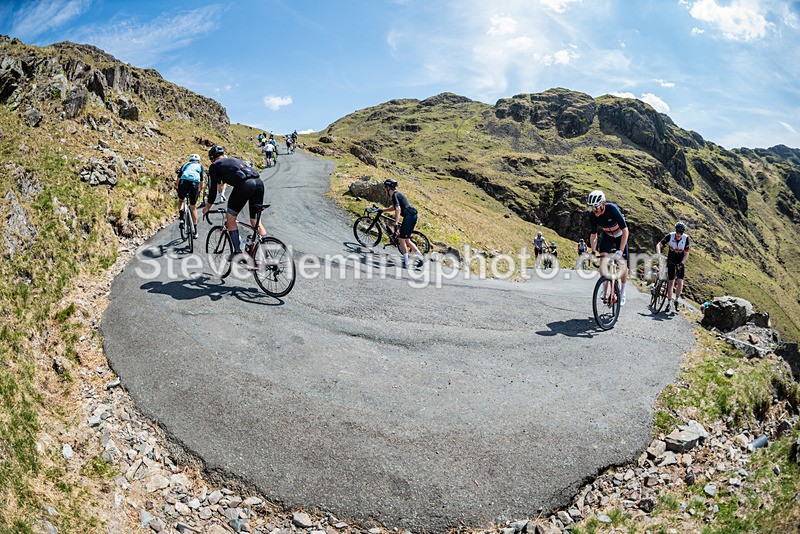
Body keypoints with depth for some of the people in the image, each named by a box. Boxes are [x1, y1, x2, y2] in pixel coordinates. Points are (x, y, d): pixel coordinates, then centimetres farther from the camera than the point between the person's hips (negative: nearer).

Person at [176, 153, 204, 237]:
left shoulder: (185, 165, 29)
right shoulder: (200, 166, 26)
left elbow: (178, 178, 29)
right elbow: (201, 181, 22)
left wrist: (177, 187, 44)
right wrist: (200, 190, 37)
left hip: (183, 183, 1)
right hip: (194, 184, -1)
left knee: (180, 200, 29)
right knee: (193, 207, 11)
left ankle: (181, 218, 8)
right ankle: (195, 231, 14)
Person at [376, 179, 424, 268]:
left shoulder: (395, 195, -11)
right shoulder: (397, 194, 20)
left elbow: (398, 210, -24)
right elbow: (394, 207, 37)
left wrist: (396, 224, -29)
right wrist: (382, 210, 39)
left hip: (409, 216, -10)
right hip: (412, 216, 10)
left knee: (401, 239, -3)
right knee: (407, 240, 13)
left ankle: (406, 262, 0)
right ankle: (420, 256, 11)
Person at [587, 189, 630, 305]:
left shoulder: (612, 209, -36)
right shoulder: (592, 215, -23)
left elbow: (625, 231, -35)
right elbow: (593, 235, -12)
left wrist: (620, 250, -42)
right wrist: (593, 252, -25)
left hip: (620, 235, -3)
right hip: (607, 235, 3)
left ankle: (622, 291, 14)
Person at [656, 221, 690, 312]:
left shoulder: (686, 238, -17)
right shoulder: (670, 236, -19)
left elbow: (686, 254, -12)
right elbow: (658, 245, -15)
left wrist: (682, 263, -25)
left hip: (680, 262, 0)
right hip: (670, 261, 0)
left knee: (680, 282, -12)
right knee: (671, 282, -3)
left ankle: (676, 300, 9)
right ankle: (668, 303, 8)